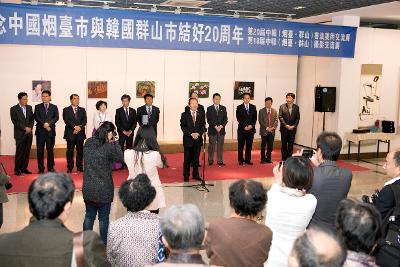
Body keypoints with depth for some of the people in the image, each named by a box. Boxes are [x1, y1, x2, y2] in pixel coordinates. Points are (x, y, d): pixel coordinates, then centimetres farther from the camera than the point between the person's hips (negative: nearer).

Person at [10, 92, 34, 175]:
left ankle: (24, 168, 13)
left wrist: (30, 128, -5)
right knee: (19, 152, -2)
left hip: (29, 134, 4)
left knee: (27, 152, 5)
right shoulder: (14, 109, -1)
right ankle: (17, 169, 6)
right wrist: (24, 128, -13)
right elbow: (15, 121, -8)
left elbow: (32, 119, 11)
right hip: (20, 134, -4)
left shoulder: (29, 107, 13)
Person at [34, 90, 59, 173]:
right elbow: (36, 117, -1)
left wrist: (49, 123, -17)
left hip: (51, 131, 0)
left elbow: (56, 117, -1)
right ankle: (41, 168, 7)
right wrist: (44, 124, -14)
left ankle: (51, 168, 9)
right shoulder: (37, 107, 11)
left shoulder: (54, 107, 12)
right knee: (40, 150, 1)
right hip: (40, 131, 0)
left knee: (50, 150, 2)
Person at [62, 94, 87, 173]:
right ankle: (70, 167, 5)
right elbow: (66, 120, -7)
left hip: (80, 133, 2)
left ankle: (80, 166, 9)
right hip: (70, 134, -2)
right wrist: (75, 127, -18)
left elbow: (84, 120, 3)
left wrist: (80, 127, -13)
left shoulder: (82, 110, 15)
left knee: (80, 151, 3)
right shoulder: (66, 110, 7)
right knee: (70, 151, 0)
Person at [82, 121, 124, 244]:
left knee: (89, 216, 18)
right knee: (103, 218, 11)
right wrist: (113, 142, -6)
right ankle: (103, 243, 22)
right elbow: (120, 158, -6)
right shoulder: (108, 147, -18)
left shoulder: (88, 143, -1)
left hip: (88, 188, 5)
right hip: (104, 190, -5)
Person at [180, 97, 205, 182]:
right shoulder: (184, 115, 1)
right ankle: (186, 176, 11)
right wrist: (191, 134, -15)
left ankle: (195, 174, 18)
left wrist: (198, 133, -13)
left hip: (198, 139, 2)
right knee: (187, 159, 2)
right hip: (188, 140, -2)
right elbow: (183, 127, -5)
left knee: (196, 158, 8)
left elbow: (203, 126, 5)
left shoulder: (201, 114, 8)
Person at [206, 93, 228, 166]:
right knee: (211, 146, 2)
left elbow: (225, 119, 4)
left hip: (221, 130, 2)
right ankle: (210, 161, 9)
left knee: (220, 146, 4)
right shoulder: (209, 108, 2)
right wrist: (215, 127, -14)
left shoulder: (223, 108, 10)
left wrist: (221, 126, -11)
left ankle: (220, 161, 9)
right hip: (212, 130, -2)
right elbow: (209, 120, -5)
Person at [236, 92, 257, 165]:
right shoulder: (239, 107, 1)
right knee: (241, 146, 2)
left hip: (251, 129, 2)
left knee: (249, 146, 5)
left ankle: (248, 160, 13)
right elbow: (238, 118, -5)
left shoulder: (253, 107, 10)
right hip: (242, 129, -2)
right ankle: (241, 160, 10)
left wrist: (251, 125, -9)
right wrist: (244, 126, -13)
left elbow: (255, 118, 6)